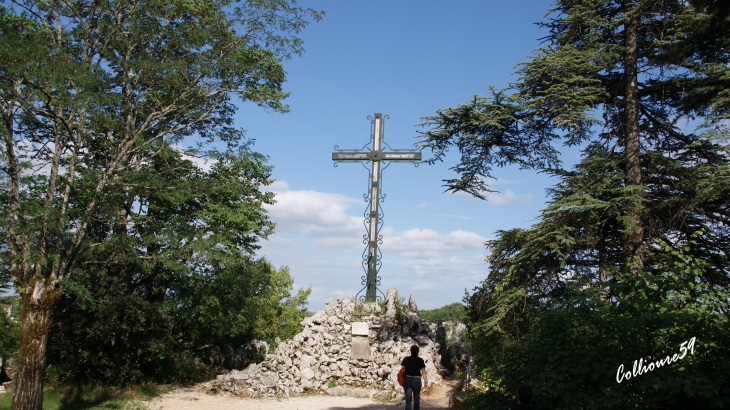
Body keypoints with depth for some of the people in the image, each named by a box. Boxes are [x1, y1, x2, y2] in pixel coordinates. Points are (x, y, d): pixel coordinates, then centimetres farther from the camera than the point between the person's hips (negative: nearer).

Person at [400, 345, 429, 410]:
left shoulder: (406, 359, -1)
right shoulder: (420, 360, -3)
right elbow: (424, 372, -7)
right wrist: (426, 382, -6)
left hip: (407, 380, 0)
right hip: (417, 380, 0)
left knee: (408, 399, 0)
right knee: (416, 398, 17)